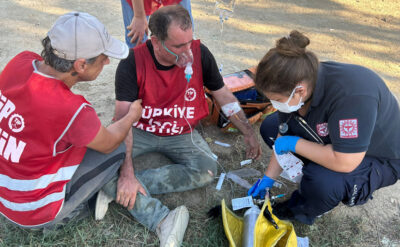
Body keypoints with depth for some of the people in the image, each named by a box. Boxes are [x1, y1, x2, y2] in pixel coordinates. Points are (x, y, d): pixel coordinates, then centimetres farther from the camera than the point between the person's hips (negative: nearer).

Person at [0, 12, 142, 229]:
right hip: (33, 212, -7)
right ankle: (63, 213, 9)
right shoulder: (71, 110, -34)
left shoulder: (20, 61, -15)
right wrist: (133, 115, 5)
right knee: (118, 149, -2)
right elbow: (109, 142, -12)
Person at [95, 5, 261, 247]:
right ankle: (163, 220, -32)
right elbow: (123, 118, -24)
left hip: (181, 134, 2)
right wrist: (126, 173, -34)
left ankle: (115, 189, -23)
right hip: (140, 130, -1)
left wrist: (249, 134, 0)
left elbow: (224, 96, -1)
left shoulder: (200, 54, -14)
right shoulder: (133, 62, -20)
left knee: (207, 170, -25)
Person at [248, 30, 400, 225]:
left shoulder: (352, 94, -41)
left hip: (379, 160, -7)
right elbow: (284, 137, -4)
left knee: (321, 181, -36)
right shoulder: (295, 84, -16)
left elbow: (344, 162, -40)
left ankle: (301, 213, 0)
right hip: (327, 139, 7)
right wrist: (268, 178, 1)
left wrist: (295, 143, -29)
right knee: (269, 128, 1)